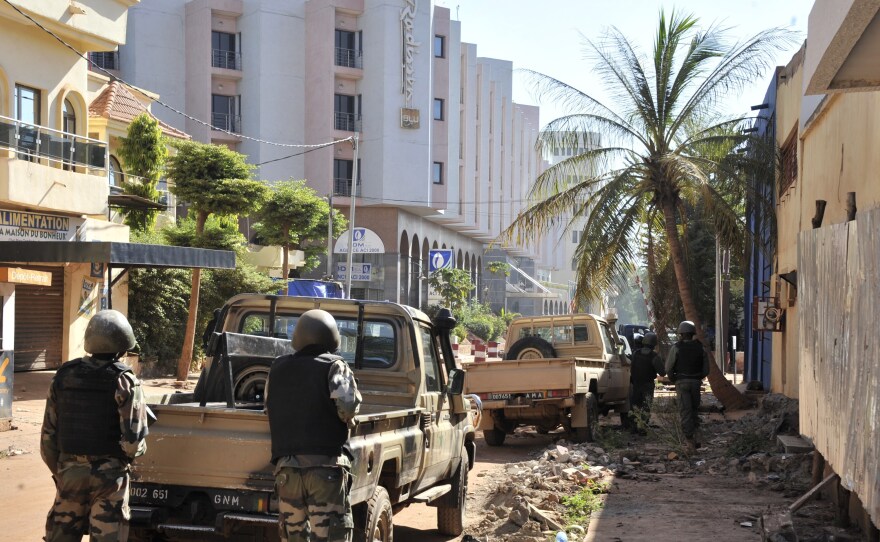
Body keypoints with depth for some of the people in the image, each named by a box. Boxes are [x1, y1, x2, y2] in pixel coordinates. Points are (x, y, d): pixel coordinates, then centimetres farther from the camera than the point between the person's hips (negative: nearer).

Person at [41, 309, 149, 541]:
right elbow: (133, 442, -15)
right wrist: (135, 450, 8)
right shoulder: (124, 382, -12)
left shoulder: (63, 376, 1)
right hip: (109, 474, -4)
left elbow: (48, 435, 5)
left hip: (69, 470, 4)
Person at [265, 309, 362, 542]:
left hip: (286, 467, 5)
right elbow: (347, 405, -15)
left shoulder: (277, 368, 12)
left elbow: (269, 408, 15)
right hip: (325, 467, -5)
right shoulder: (333, 366, -3)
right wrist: (347, 419, 5)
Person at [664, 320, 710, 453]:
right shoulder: (700, 348, 2)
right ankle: (694, 437, 11)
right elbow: (706, 370, 4)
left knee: (685, 411, -2)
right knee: (694, 409, 18)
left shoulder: (676, 348, -7)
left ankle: (690, 441, -7)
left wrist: (673, 379, 11)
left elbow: (669, 368, -6)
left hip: (682, 382, -3)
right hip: (696, 382, 3)